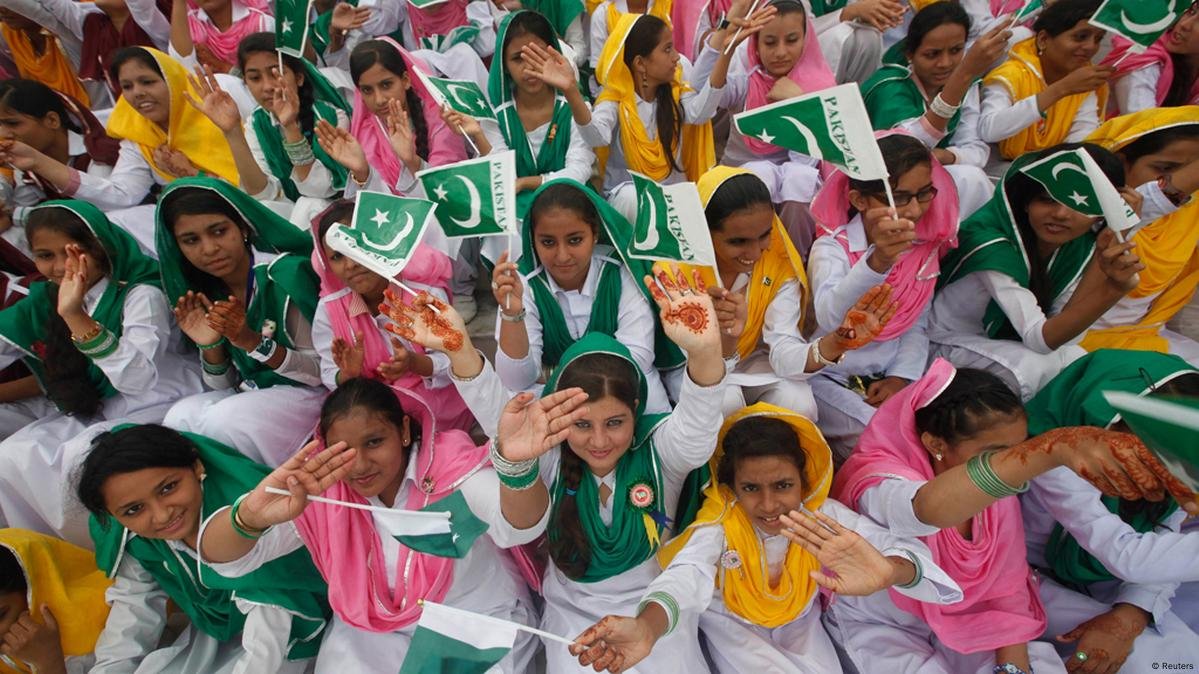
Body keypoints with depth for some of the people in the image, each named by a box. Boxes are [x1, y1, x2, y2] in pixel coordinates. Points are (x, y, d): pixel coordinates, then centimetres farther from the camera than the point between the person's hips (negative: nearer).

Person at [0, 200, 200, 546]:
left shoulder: (141, 294, -15)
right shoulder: (42, 303, 8)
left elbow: (137, 378, -29)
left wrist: (76, 316, -36)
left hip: (157, 411, -7)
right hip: (90, 415, 7)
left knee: (78, 459, -29)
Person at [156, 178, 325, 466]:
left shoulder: (286, 275, -18)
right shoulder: (203, 293, 2)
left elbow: (323, 370, -14)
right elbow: (223, 385, 8)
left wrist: (253, 341, -26)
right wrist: (210, 345, -12)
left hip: (305, 393, -5)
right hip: (246, 394, 6)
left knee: (223, 422, -27)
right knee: (179, 419, -20)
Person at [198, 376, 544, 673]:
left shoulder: (452, 464, -24)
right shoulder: (321, 487, -14)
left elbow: (518, 526, -42)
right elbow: (221, 558, -19)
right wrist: (248, 518, -44)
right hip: (372, 633, 3)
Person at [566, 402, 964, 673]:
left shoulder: (824, 516, -24)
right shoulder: (719, 522, -31)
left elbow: (902, 549, -36)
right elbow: (688, 573, -51)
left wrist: (887, 571, -64)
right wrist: (647, 627, -74)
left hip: (800, 623, 3)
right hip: (733, 625, -3)